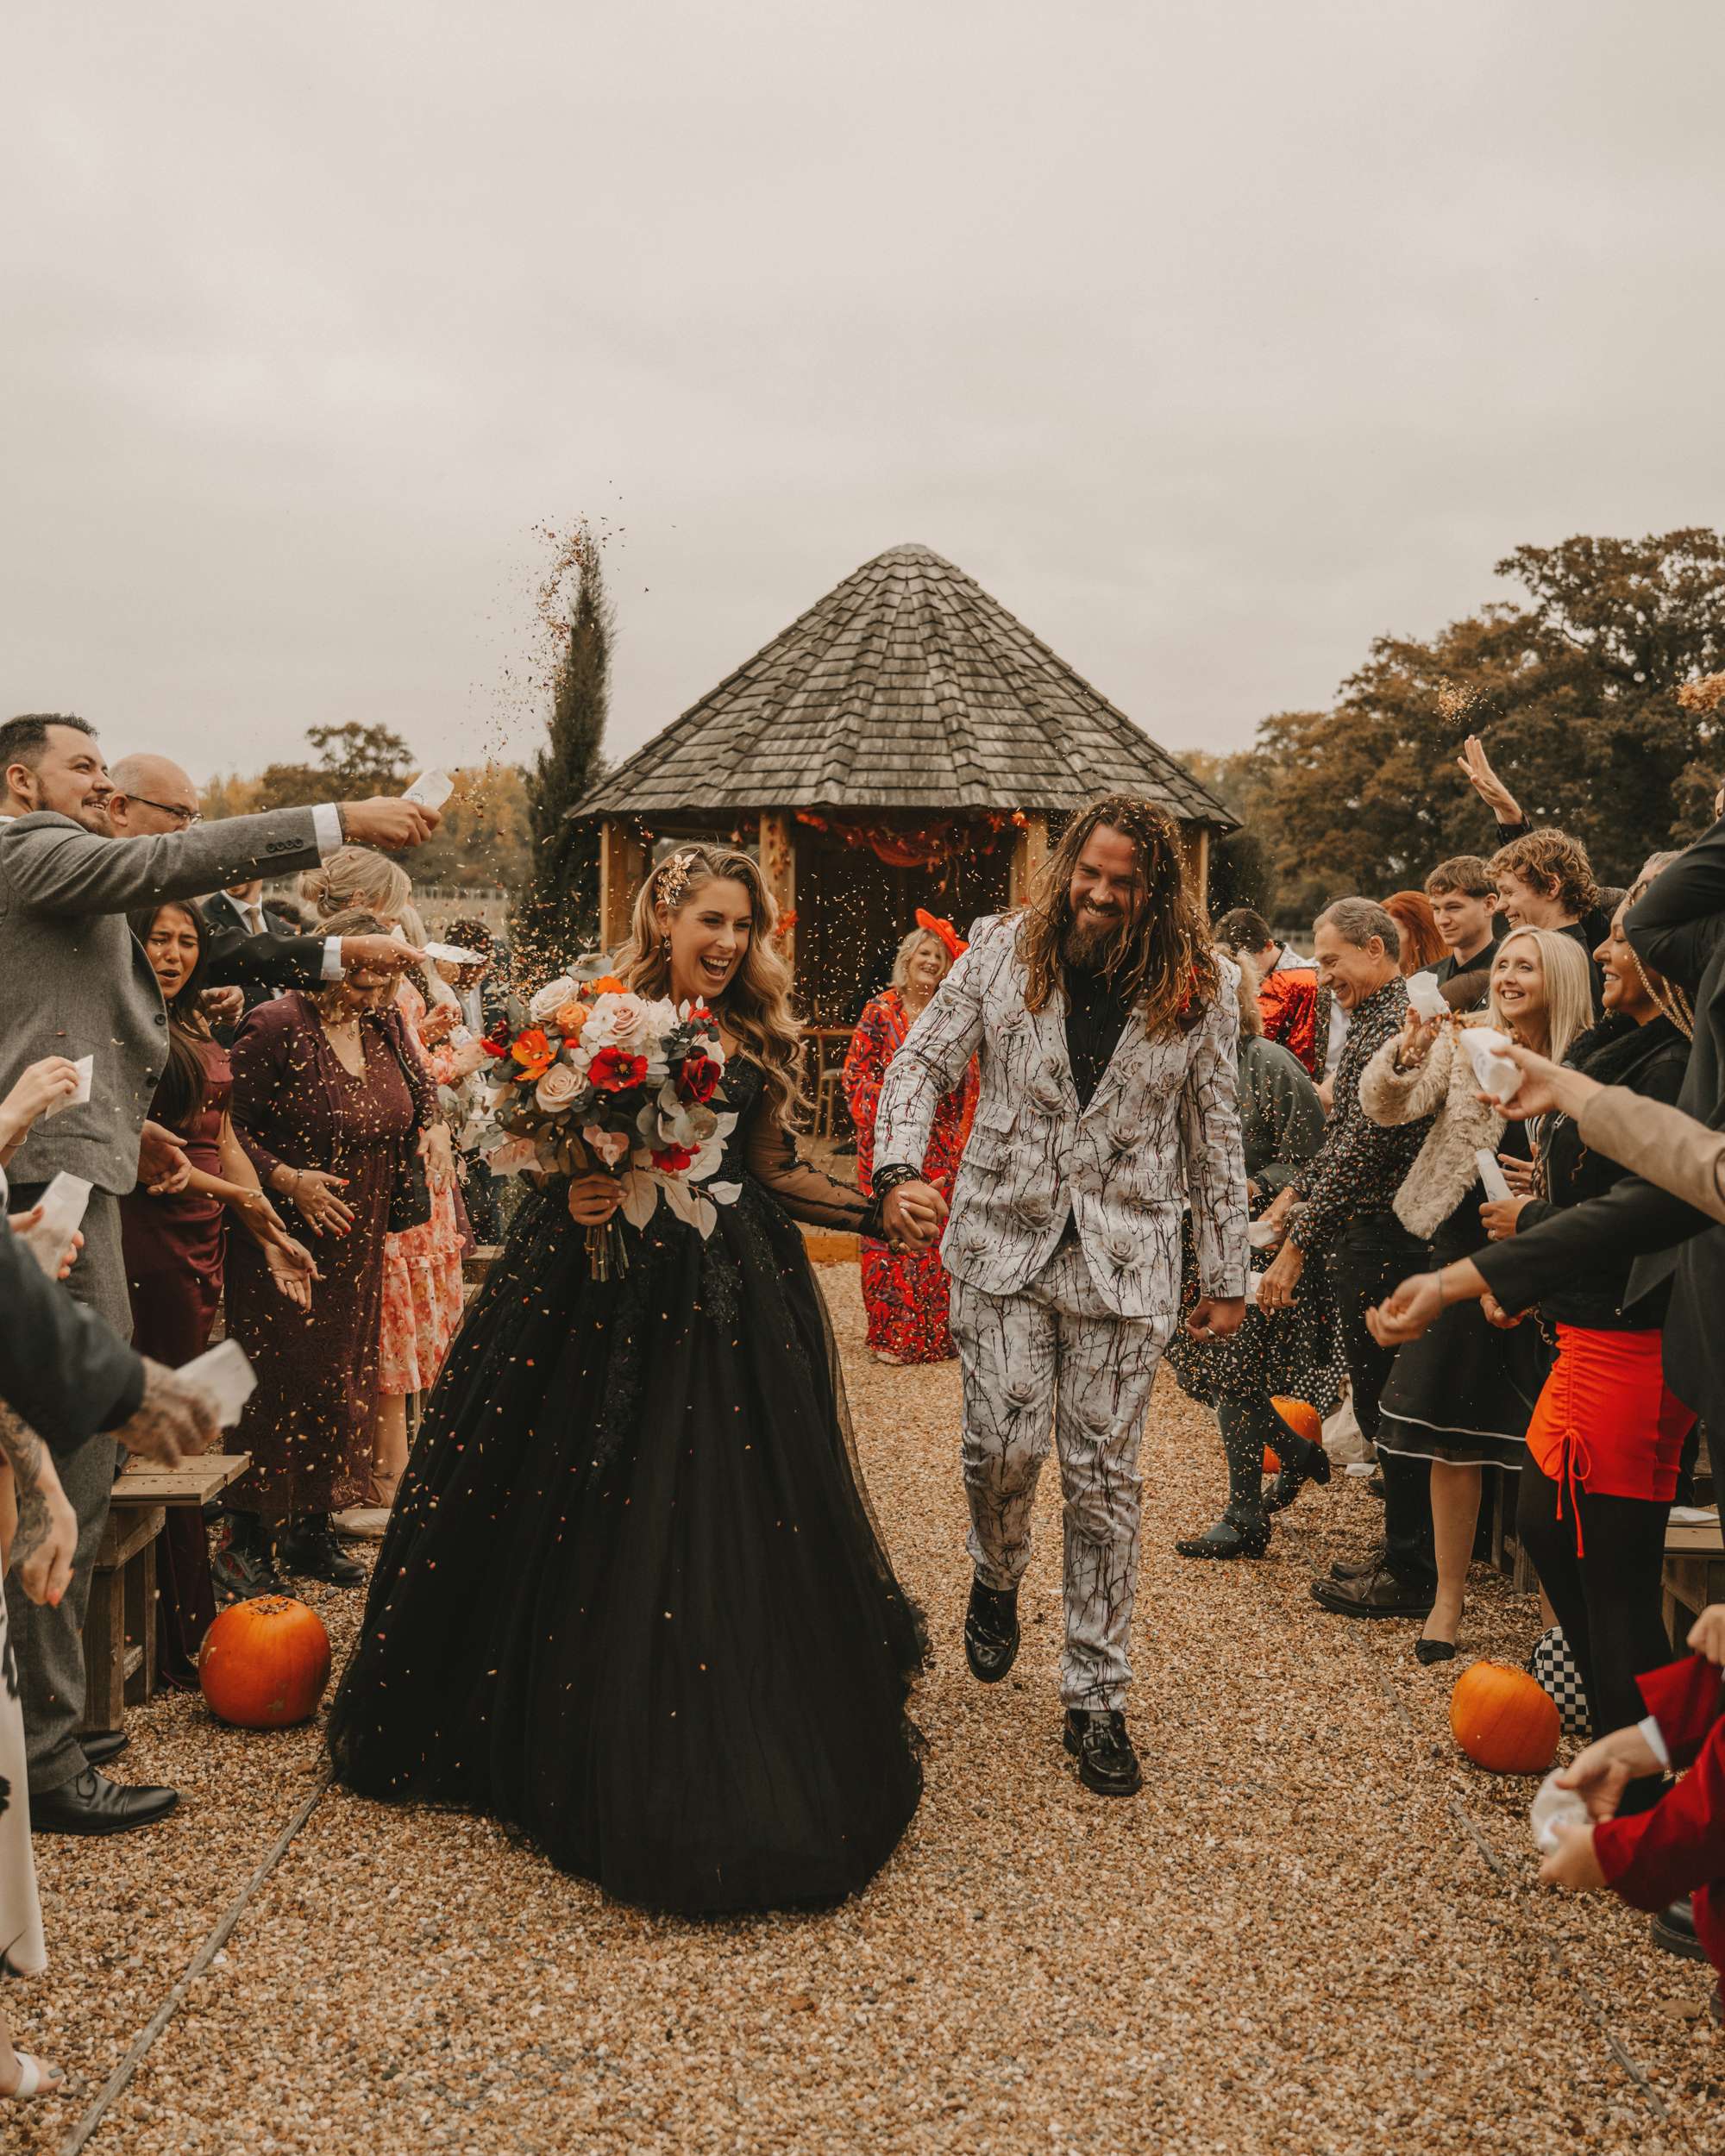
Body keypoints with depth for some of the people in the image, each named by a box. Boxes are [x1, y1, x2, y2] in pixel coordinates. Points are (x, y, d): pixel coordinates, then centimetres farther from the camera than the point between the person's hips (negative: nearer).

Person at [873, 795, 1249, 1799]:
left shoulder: (1202, 986, 1)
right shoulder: (1002, 950, 1)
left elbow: (1216, 1140, 5)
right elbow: (924, 1062, 4)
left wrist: (1229, 1276, 7)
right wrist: (900, 1166, -13)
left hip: (1126, 1257, 0)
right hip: (1004, 1237, 1)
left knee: (1105, 1479, 3)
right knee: (1004, 1446, -4)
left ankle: (1098, 1699, 18)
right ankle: (997, 1579, 33)